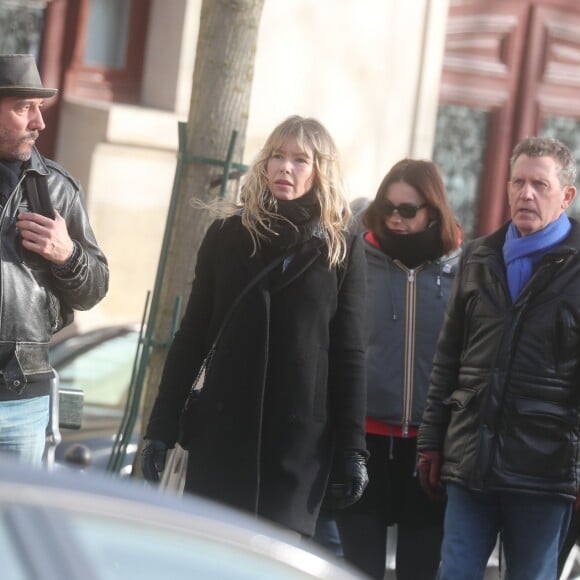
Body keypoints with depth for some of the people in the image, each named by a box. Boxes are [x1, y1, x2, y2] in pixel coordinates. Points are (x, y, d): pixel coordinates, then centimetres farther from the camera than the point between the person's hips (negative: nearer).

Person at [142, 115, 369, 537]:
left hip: (300, 439, -2)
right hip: (223, 430, 2)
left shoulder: (343, 251, 4)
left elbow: (350, 356, 3)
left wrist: (352, 448, -1)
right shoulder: (227, 235, 7)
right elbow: (191, 338, 8)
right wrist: (162, 427, 4)